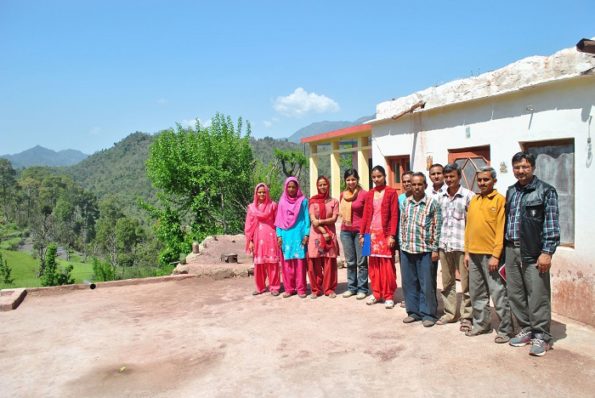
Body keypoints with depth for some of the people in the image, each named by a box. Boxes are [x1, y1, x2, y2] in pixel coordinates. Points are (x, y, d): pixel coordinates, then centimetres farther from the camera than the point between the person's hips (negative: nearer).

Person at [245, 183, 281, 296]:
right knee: (259, 263, 5)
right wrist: (250, 240, 2)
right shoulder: (251, 207, 7)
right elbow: (249, 225, 6)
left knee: (272, 263, 0)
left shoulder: (272, 205, 3)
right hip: (258, 238, 2)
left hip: (270, 237, -1)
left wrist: (279, 236, -3)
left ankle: (274, 287, 8)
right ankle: (260, 287, 17)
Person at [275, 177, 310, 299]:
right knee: (287, 262, 3)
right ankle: (289, 288, 10)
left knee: (300, 261, -1)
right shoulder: (282, 201, 10)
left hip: (299, 234, -2)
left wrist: (306, 234, -7)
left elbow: (306, 218, 1)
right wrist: (279, 235, 1)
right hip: (286, 235, 2)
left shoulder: (303, 201, 3)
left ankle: (301, 289, 4)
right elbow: (279, 220, 9)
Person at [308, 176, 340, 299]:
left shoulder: (334, 201, 9)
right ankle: (316, 289, 9)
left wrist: (320, 221, -14)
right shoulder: (313, 201, 6)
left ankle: (329, 289, 9)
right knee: (314, 263, -2)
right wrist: (323, 232, -12)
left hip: (330, 235, 0)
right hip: (316, 235, 0)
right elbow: (312, 220, -3)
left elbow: (334, 219, -1)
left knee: (330, 263, -1)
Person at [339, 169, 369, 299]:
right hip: (345, 231, 5)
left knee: (361, 261, 2)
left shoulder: (364, 194, -7)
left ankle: (362, 289, 10)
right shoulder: (343, 195, 9)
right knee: (350, 262, 12)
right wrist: (344, 220, 10)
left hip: (360, 231, -5)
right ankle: (351, 287, 21)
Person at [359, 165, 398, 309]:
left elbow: (394, 215, -7)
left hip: (386, 233, -4)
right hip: (371, 233, 4)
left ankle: (389, 296, 8)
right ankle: (376, 293, 19)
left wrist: (392, 235, -14)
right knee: (373, 265, 8)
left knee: (387, 265, -1)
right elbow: (366, 215, 11)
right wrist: (362, 234, 6)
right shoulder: (369, 194, 11)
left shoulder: (391, 192, -2)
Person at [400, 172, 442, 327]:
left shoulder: (433, 202, -4)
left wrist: (435, 249, -8)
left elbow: (437, 227, -5)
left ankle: (428, 314, 16)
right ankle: (413, 311, 23)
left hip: (425, 250, -4)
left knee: (427, 284, 3)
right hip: (406, 249, 4)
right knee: (409, 282, 10)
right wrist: (402, 243, 9)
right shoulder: (406, 202, 8)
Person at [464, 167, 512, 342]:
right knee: (477, 293, 14)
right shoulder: (473, 201, 13)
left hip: (490, 255, -6)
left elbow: (501, 230, -11)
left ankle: (505, 329, 12)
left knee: (499, 294, 0)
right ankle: (481, 324, 27)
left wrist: (495, 255, -15)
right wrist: (467, 252, 11)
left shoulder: (500, 200, -6)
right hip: (474, 254, 6)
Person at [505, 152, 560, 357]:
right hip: (512, 250, 6)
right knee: (515, 293, 10)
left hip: (533, 252, -6)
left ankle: (541, 336, 10)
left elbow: (551, 224, -8)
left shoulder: (545, 191, -2)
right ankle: (526, 330, 24)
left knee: (537, 295, -3)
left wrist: (547, 252, -14)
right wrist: (504, 249, 14)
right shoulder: (511, 191, 15)